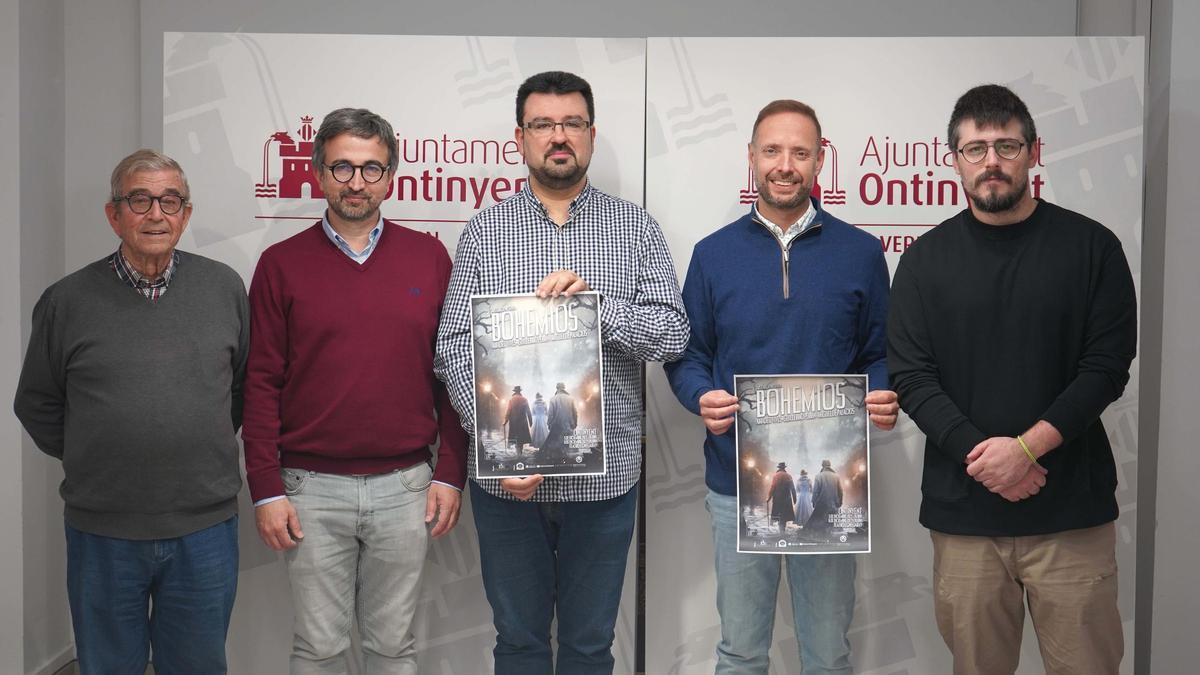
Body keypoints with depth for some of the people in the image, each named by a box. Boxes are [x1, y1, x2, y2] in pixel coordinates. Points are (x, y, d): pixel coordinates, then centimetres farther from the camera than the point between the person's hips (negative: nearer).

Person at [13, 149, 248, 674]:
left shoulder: (225, 288, 1)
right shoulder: (67, 301, -2)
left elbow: (248, 383, 12)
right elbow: (36, 405, 9)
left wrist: (209, 447, 8)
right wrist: (87, 460, 5)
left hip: (206, 528, 1)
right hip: (103, 532, 0)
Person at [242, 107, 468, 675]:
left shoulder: (429, 257, 3)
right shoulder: (282, 263, 1)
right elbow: (261, 384, 0)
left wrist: (450, 475, 1)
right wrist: (266, 490, -5)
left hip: (406, 486, 1)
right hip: (312, 489, -1)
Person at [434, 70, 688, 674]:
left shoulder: (634, 229, 3)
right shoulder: (485, 231, 3)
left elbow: (672, 334, -5)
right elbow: (454, 351, -2)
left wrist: (595, 301, -21)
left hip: (604, 475, 0)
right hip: (506, 480, 1)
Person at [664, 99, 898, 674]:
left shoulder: (860, 253, 2)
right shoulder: (714, 254, 3)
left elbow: (880, 355, 6)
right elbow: (686, 354, 5)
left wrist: (883, 398, -15)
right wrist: (702, 398, -16)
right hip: (737, 481, 0)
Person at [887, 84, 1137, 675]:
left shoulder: (1091, 246, 2)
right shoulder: (927, 258, 6)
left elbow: (1107, 367, -4)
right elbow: (910, 376, 0)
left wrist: (1027, 447, -15)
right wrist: (978, 452, -13)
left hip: (1071, 508, -1)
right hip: (964, 510, 1)